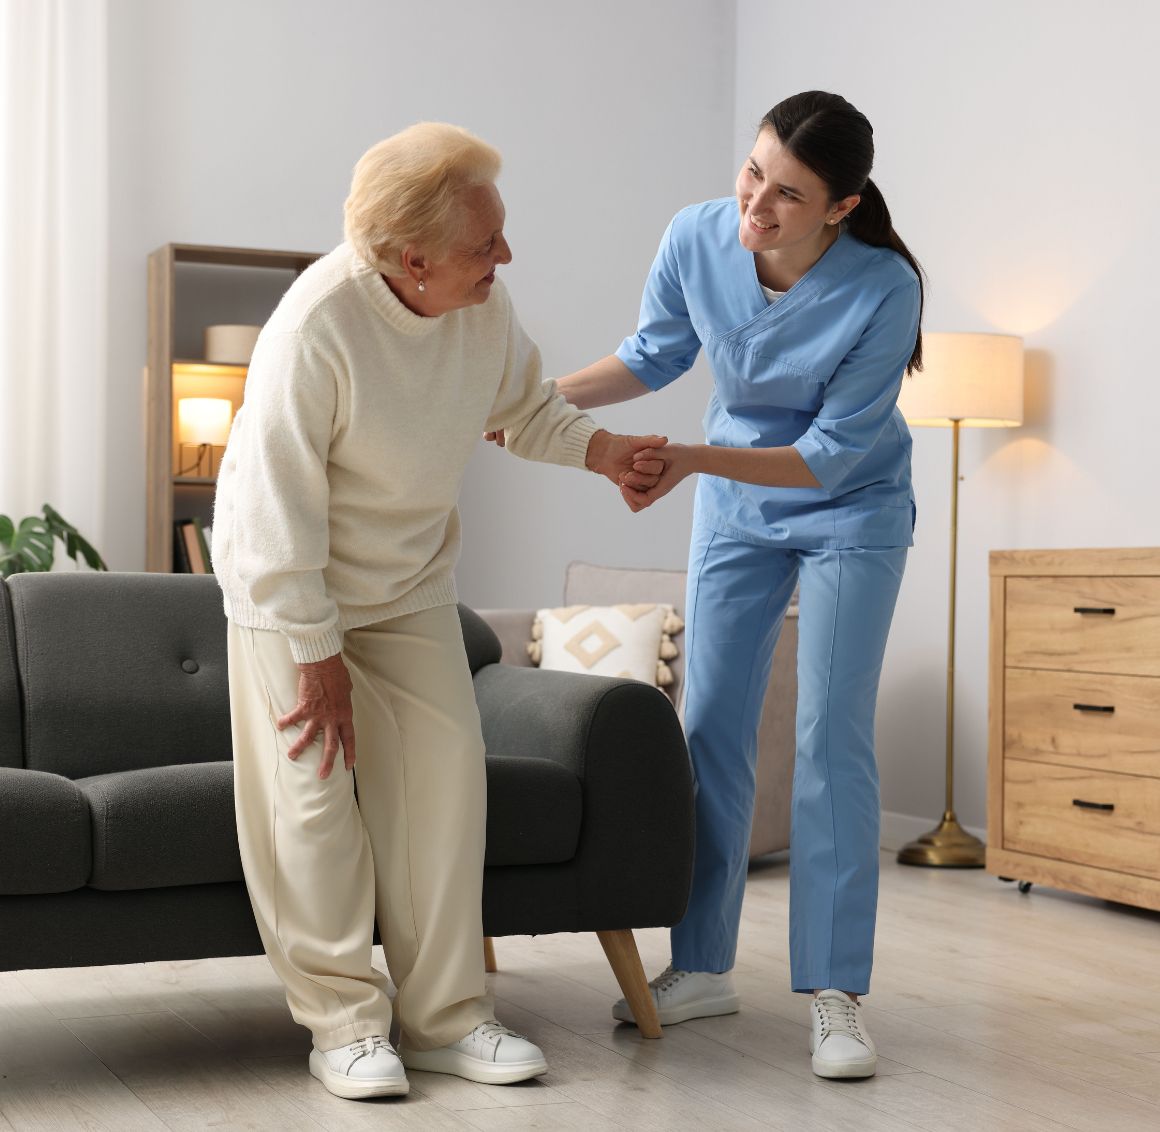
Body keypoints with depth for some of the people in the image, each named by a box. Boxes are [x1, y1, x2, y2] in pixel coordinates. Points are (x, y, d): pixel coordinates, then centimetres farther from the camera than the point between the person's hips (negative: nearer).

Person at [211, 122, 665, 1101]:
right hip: (289, 582, -5)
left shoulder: (485, 309, -12)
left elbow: (524, 404, 9)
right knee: (313, 797, -6)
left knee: (444, 779, -2)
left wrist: (599, 449, -9)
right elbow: (282, 505, -26)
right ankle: (344, 1022, 6)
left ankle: (443, 1015, 7)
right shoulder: (316, 328, -31)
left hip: (409, 583, 5)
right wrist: (317, 653, -22)